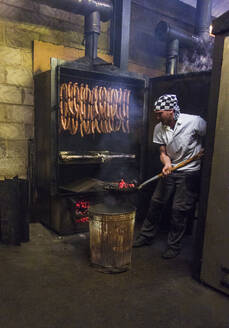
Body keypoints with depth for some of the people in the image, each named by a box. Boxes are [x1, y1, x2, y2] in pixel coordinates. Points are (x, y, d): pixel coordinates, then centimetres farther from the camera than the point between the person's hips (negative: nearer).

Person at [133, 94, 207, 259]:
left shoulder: (195, 122, -17)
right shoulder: (159, 129, -3)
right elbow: (163, 152, 2)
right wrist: (167, 163, -18)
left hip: (190, 172, -4)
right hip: (170, 171, 5)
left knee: (179, 209, -3)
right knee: (156, 202, 7)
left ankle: (174, 246, 17)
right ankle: (147, 236, 26)